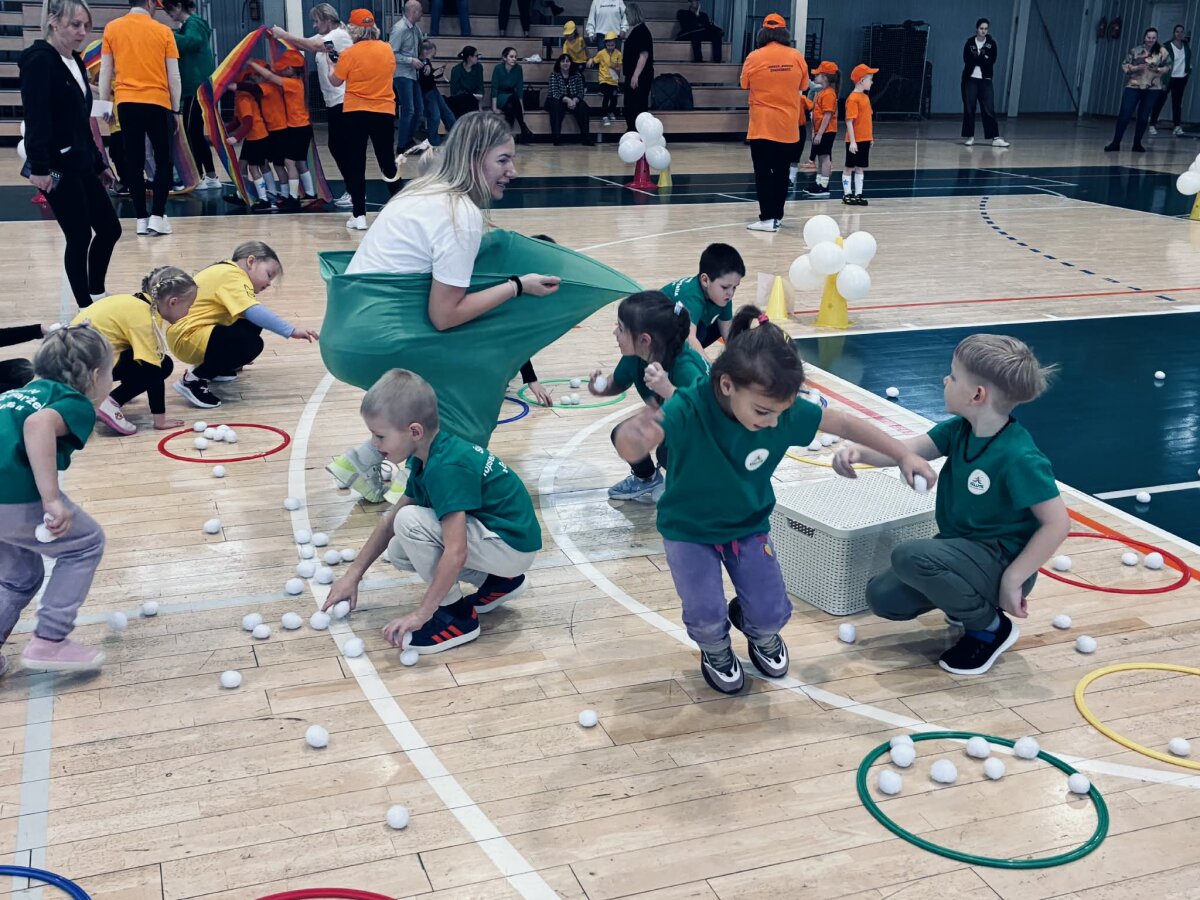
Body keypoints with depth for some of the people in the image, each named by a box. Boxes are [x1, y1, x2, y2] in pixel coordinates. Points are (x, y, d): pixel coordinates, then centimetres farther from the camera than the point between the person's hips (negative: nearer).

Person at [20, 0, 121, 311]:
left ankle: (96, 297, 25)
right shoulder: (39, 60, -11)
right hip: (57, 167, -9)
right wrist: (39, 167, -27)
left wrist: (98, 163, 22)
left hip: (81, 164, 9)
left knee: (109, 228, 10)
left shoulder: (75, 62, 15)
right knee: (79, 236, -5)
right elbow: (36, 119, -20)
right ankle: (85, 308, 6)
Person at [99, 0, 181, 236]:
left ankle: (141, 219, 5)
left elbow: (105, 73, 8)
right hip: (157, 102, -1)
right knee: (163, 160, 8)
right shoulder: (163, 31, 2)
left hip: (126, 103, 2)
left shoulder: (112, 29, 6)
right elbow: (174, 76, 4)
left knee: (134, 162, 6)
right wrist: (176, 108, 13)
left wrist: (104, 104, 17)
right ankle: (157, 216, -2)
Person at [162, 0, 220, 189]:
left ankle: (198, 179, -4)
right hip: (194, 86, 10)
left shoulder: (193, 23, -10)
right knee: (195, 133, 12)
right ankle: (211, 177, 15)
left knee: (191, 132, -7)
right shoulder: (188, 25, 19)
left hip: (197, 87, -10)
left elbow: (191, 42, -30)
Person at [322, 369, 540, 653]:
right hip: (489, 533, 10)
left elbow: (456, 553, -32)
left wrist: (421, 614, -26)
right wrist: (353, 574, 11)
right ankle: (497, 582, 13)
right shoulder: (429, 456, 2)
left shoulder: (446, 467, -27)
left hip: (513, 546, -10)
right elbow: (390, 520, 12)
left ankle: (457, 617, -9)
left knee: (410, 522, -21)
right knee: (398, 553, 5)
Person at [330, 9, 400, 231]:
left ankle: (359, 215, 0)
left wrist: (331, 66, 18)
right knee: (387, 161, 14)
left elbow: (335, 82, 0)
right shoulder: (387, 50, 1)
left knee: (355, 164, 3)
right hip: (384, 112, 3)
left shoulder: (349, 54, -10)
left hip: (355, 113, -3)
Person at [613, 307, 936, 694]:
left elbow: (844, 423, -7)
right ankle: (715, 648, 24)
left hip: (749, 525, 3)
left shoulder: (784, 408, -23)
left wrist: (904, 454, -5)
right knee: (706, 614, -15)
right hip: (688, 529, -3)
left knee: (772, 613, -2)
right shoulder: (690, 408, -36)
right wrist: (634, 436, -77)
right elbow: (630, 444, -53)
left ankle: (759, 631, 37)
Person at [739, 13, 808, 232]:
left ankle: (767, 219, -6)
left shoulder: (754, 58, -8)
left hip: (762, 126, -3)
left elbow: (745, 85, 5)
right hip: (788, 127, 3)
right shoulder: (797, 57, -1)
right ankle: (777, 216, 17)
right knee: (781, 173, 12)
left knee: (763, 173, 0)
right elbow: (802, 87, 9)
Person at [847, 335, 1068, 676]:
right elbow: (907, 450, -8)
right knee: (882, 597, 2)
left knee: (909, 557, -30)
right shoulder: (958, 430, -5)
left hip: (1000, 560, -8)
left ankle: (991, 627, -7)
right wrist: (859, 452, -29)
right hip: (962, 547, 8)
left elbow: (1057, 523, -26)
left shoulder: (1018, 458, -28)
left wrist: (1013, 581, -24)